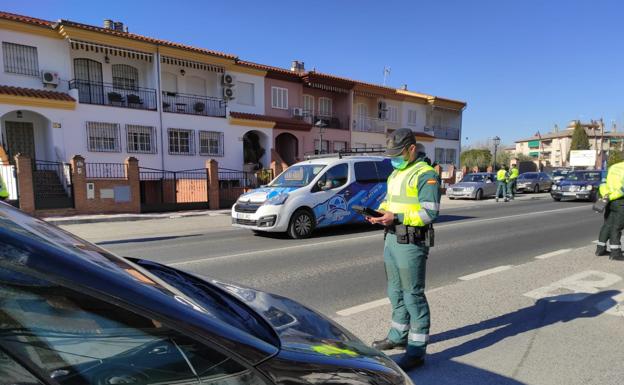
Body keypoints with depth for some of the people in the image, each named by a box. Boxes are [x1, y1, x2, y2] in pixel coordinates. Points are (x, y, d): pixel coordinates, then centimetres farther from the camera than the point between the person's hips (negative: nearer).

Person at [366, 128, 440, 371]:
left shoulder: (425, 174, -12)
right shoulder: (395, 173, 16)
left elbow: (430, 212, -19)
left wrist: (396, 217, -25)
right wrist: (379, 212, 1)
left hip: (411, 242, -9)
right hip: (391, 238, 9)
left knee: (413, 295, -1)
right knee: (395, 292, 18)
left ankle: (417, 351, 11)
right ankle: (398, 336, 35)